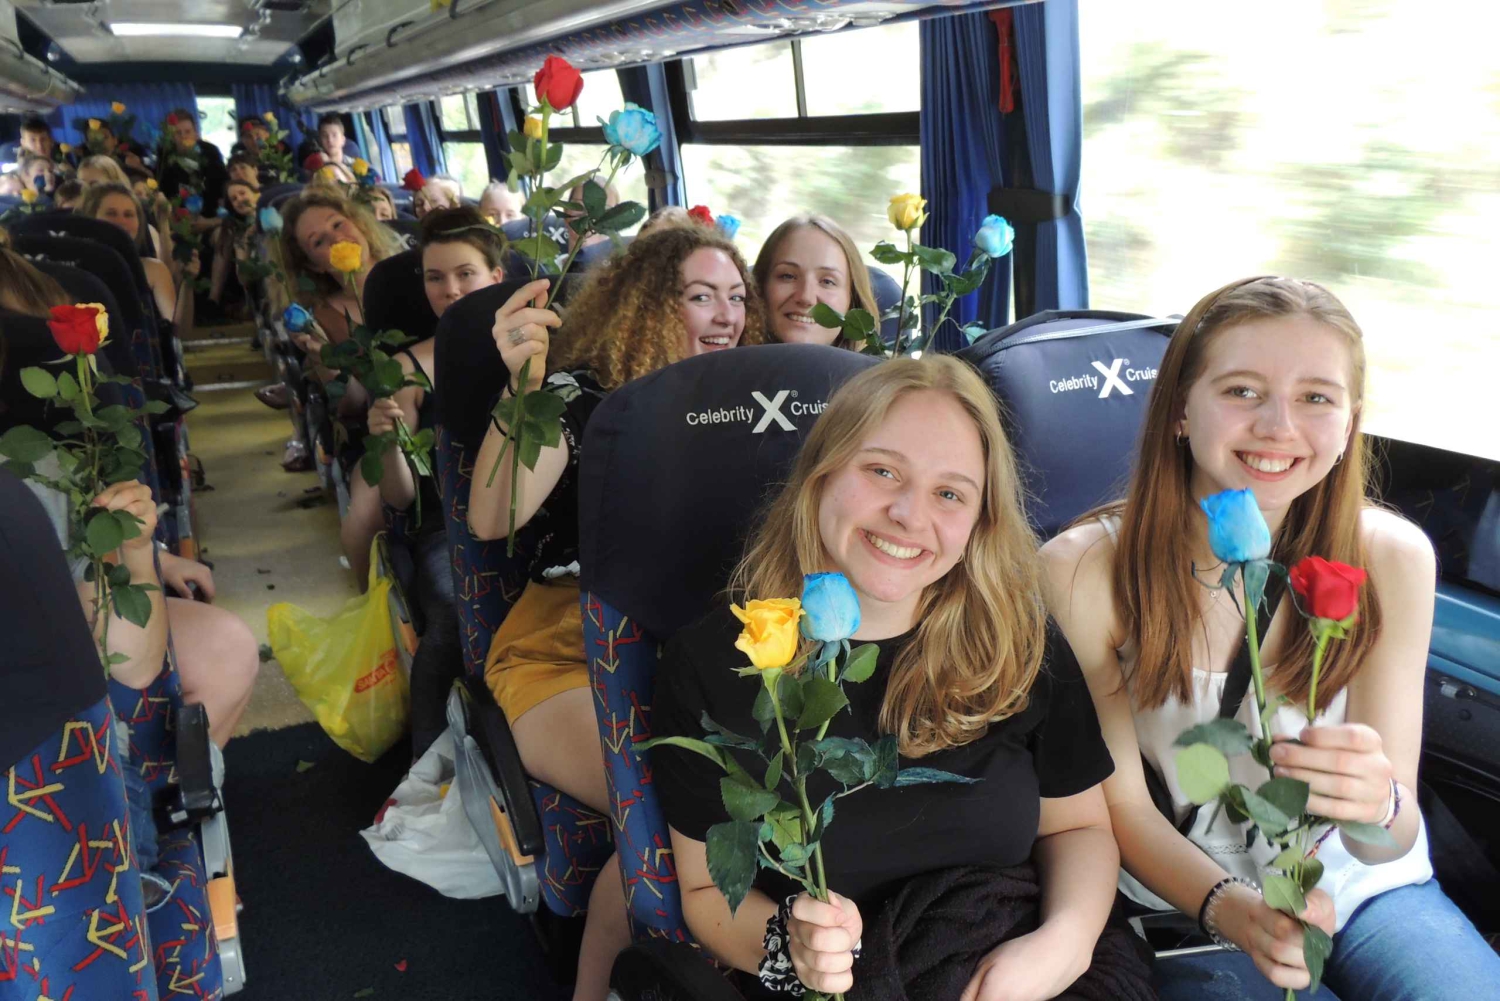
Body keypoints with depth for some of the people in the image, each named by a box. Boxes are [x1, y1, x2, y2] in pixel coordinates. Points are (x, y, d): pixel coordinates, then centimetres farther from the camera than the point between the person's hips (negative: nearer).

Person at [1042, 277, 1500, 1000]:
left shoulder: (1392, 557, -13)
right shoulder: (1082, 569, -19)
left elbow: (1390, 845, -13)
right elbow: (1120, 805, -10)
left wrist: (1379, 805, -36)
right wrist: (1231, 907, -28)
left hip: (1362, 887, 2)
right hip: (1186, 898, -2)